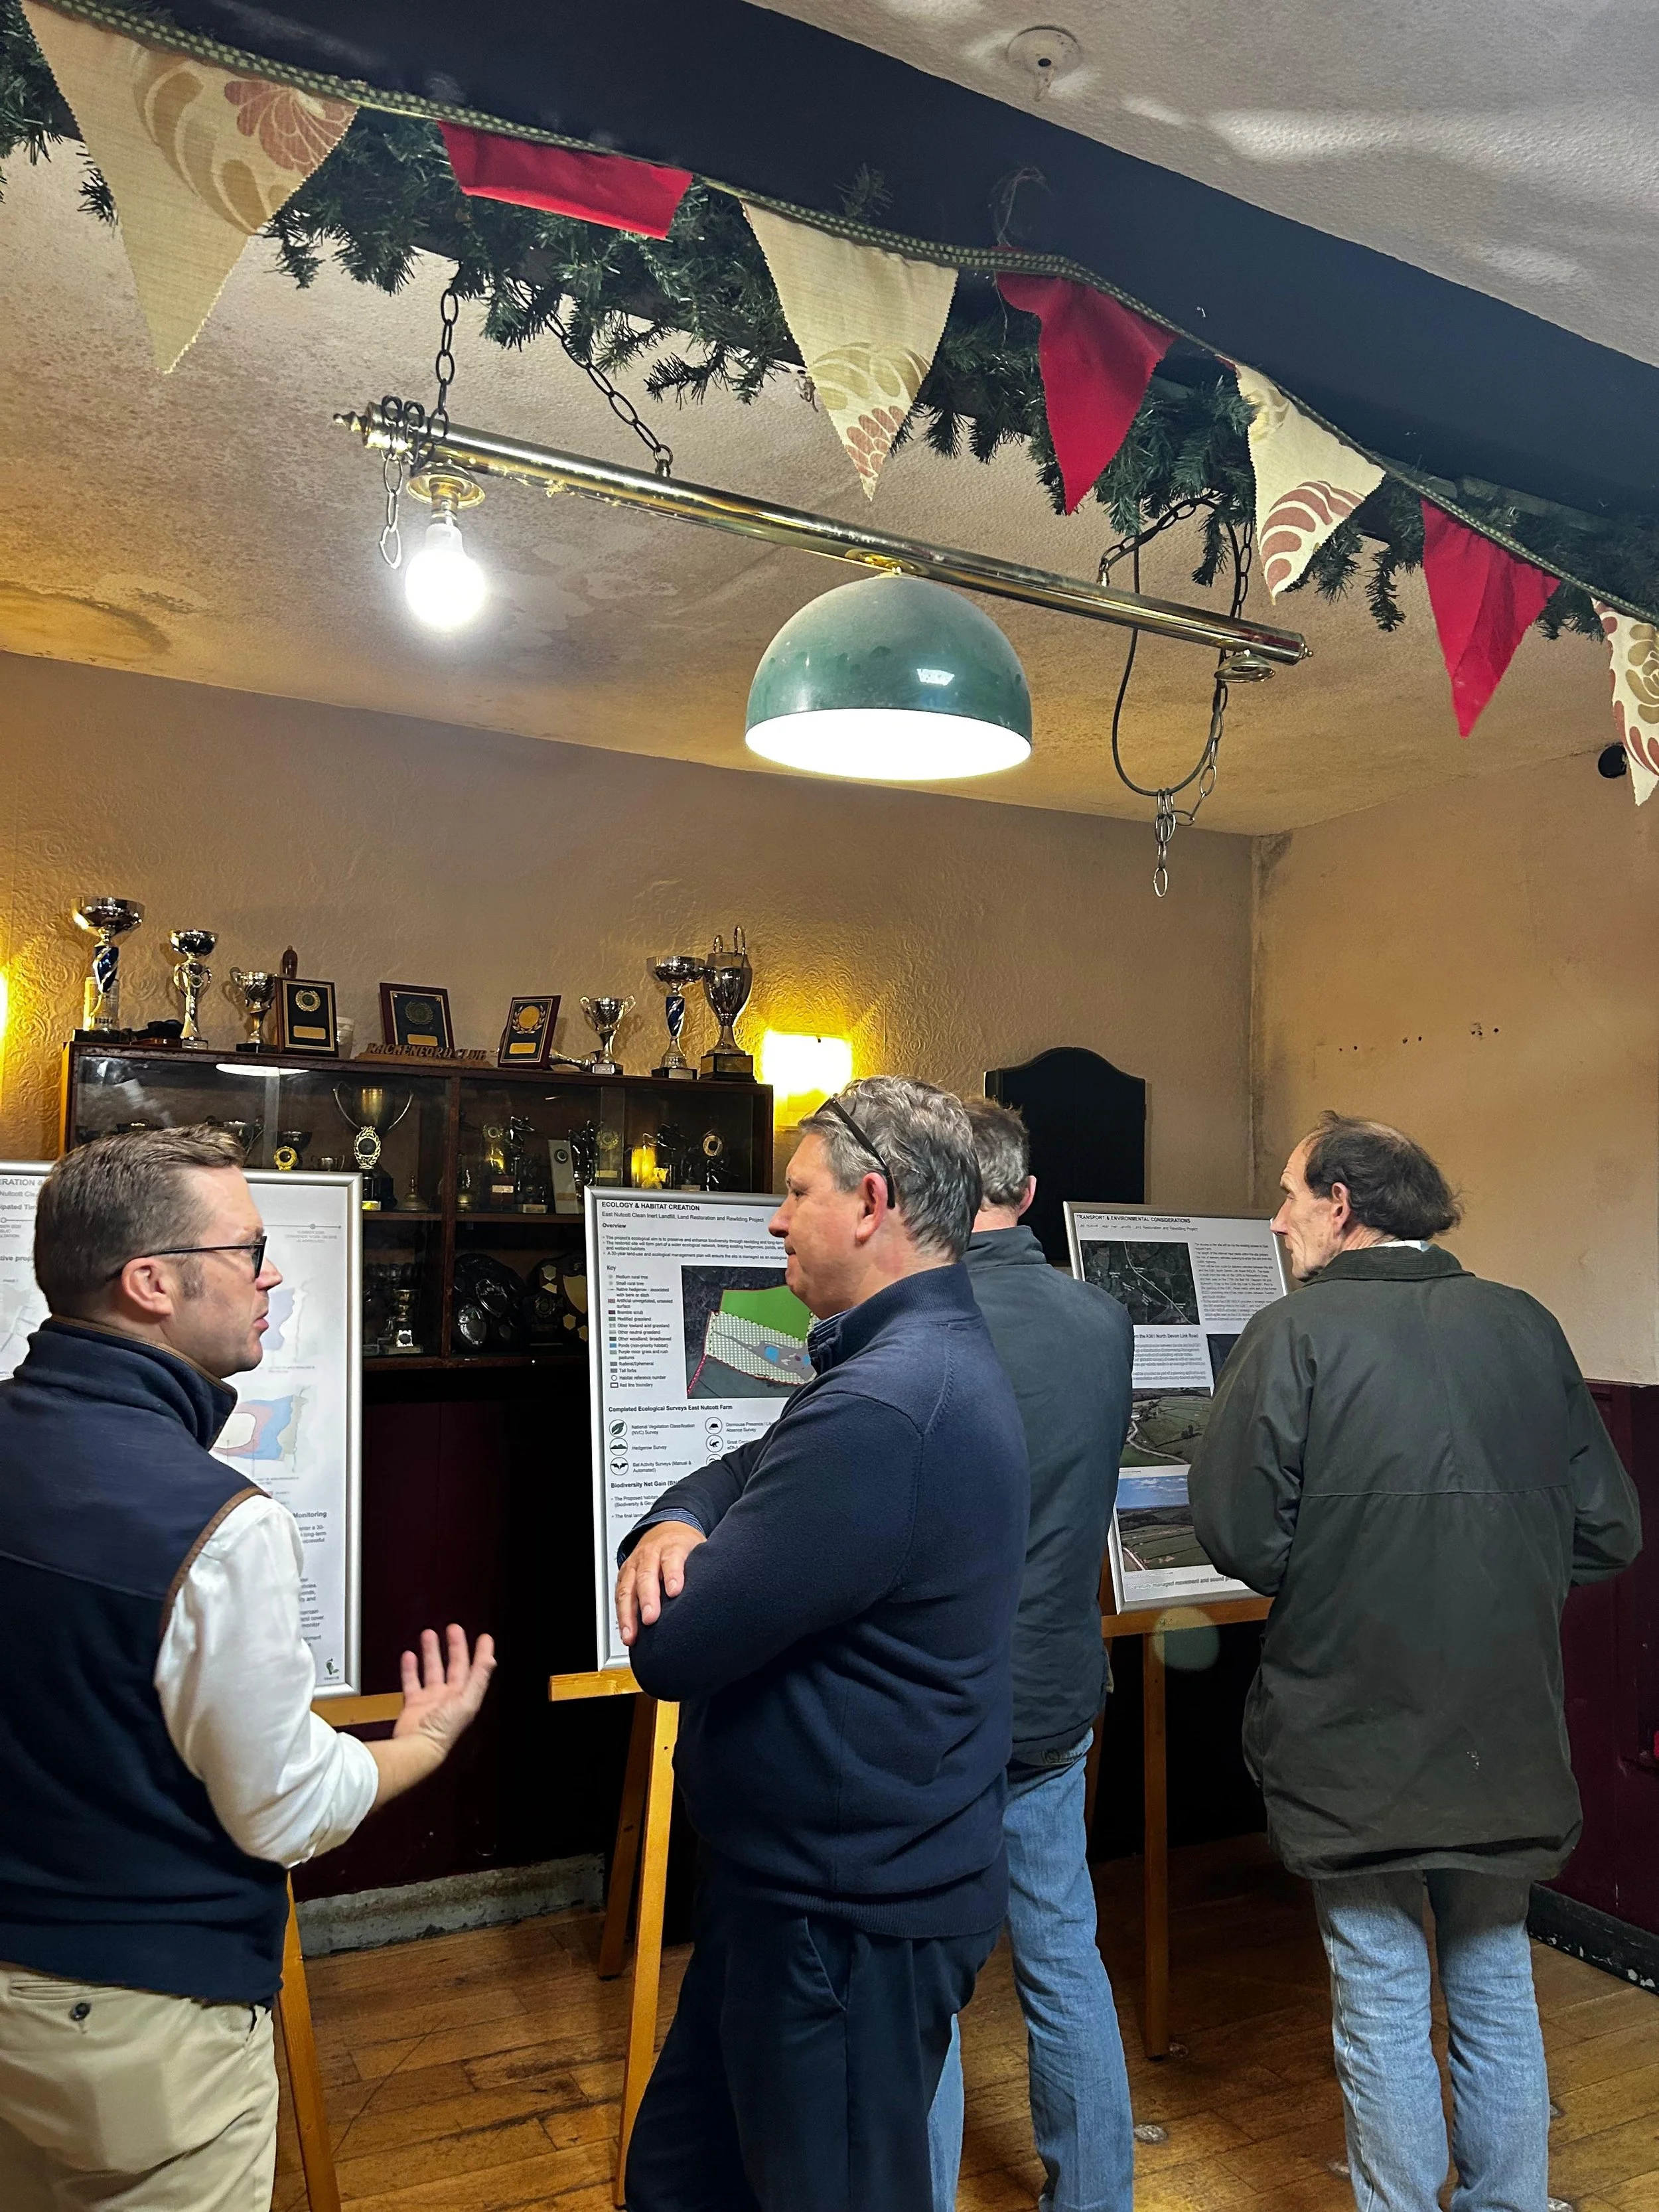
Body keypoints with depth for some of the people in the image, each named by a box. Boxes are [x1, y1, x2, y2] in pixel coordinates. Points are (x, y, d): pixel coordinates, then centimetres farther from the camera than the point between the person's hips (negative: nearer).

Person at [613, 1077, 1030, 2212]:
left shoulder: (884, 1406, -29)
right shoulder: (934, 1357, 7)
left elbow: (675, 1647, -28)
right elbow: (736, 1477, 9)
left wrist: (670, 1564, -5)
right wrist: (674, 1526, -14)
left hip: (851, 1916, -10)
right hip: (809, 1877, 10)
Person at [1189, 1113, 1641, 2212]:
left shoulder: (1296, 1332, -15)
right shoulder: (1525, 1325, -2)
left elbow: (1238, 1535, -16)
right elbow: (1607, 1532, 1)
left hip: (1357, 1727, -4)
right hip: (1508, 1731, 5)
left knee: (1382, 1994, 11)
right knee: (1496, 1977, 21)